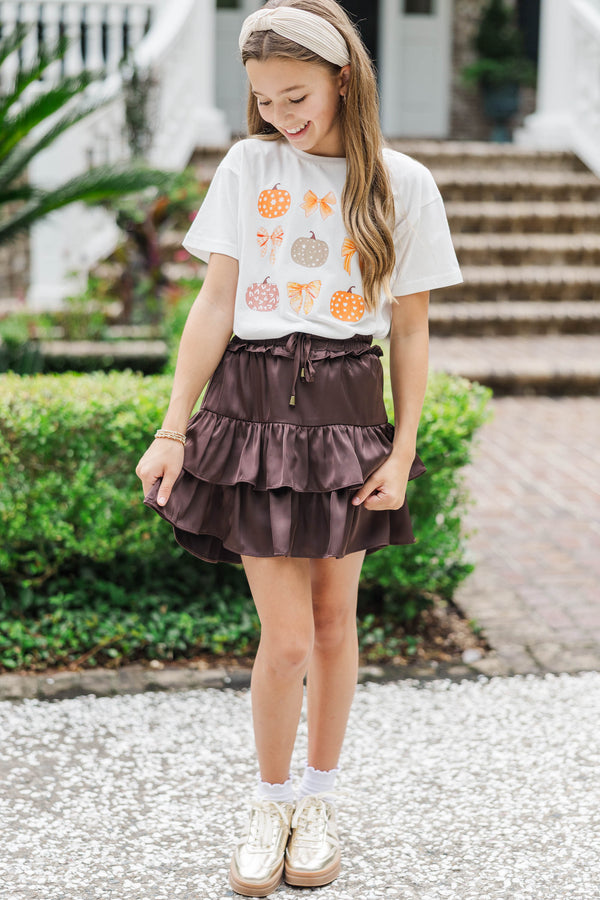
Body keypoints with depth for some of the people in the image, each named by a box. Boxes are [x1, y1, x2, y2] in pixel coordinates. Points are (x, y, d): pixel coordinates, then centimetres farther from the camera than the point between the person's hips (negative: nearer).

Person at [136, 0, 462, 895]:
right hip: (251, 402, 0)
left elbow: (411, 331, 4)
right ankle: (270, 804, 21)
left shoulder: (401, 184, 2)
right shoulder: (246, 167, 3)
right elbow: (216, 302, 2)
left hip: (347, 409, 1)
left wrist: (403, 453, -1)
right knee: (285, 638, -3)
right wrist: (173, 431, -2)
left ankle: (319, 801, 29)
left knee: (335, 620, 9)